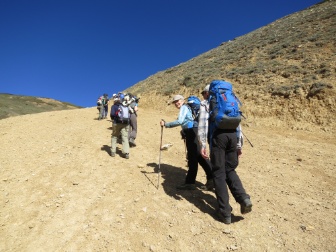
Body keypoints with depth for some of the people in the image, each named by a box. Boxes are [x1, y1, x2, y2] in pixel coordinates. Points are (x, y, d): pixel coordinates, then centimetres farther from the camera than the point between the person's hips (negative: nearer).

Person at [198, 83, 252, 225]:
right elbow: (237, 123, 21)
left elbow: (203, 123, -4)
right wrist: (239, 145, 21)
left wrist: (202, 144, -9)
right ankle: (243, 198, -3)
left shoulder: (206, 103, 13)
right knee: (230, 170, 18)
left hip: (217, 135, -5)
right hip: (232, 135, 5)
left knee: (219, 173, 3)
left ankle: (225, 212, 4)